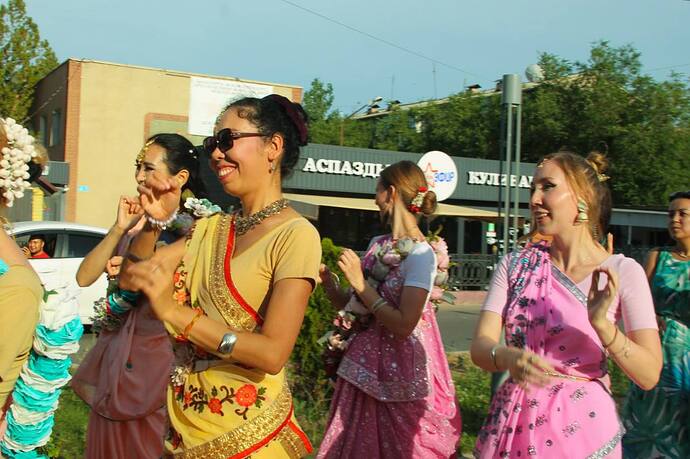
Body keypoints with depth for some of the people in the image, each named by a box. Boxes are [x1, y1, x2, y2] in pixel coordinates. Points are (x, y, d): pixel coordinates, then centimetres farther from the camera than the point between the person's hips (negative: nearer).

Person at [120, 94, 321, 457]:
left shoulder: (296, 235, -15)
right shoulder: (212, 227, 8)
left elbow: (272, 352, -24)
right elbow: (131, 277, 6)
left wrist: (175, 312, -28)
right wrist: (152, 222, -8)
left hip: (246, 429, -6)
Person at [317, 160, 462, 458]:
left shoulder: (421, 254, -16)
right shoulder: (377, 245, 6)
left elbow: (403, 326, -23)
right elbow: (353, 308, 11)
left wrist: (360, 285, -18)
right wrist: (328, 282, -3)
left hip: (398, 370, -7)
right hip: (363, 367, 7)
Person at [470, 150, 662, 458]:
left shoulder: (623, 272, -7)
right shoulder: (515, 265, 1)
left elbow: (649, 376, -11)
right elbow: (480, 346, -7)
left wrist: (602, 324, -26)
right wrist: (508, 357, -28)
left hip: (581, 428, -2)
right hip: (514, 424, 3)